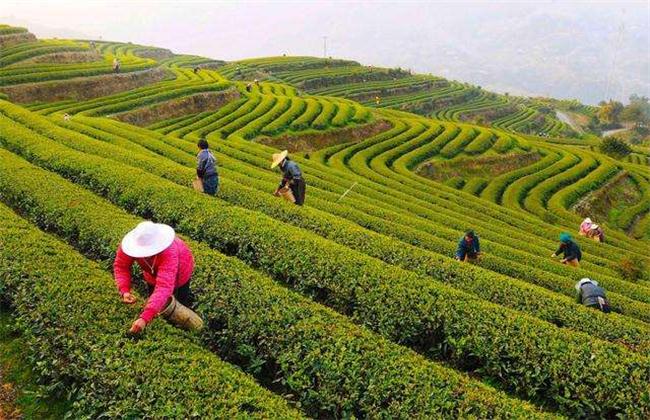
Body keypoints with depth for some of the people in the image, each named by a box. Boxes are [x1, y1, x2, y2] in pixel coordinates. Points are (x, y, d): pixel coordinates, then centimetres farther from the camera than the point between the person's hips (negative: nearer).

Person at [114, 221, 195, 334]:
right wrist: (124, 290, -42)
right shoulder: (130, 244, -38)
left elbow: (164, 287, -55)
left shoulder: (169, 253, -50)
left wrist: (144, 318, -63)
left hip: (178, 272, -3)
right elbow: (121, 266, -24)